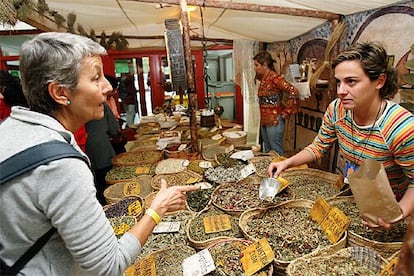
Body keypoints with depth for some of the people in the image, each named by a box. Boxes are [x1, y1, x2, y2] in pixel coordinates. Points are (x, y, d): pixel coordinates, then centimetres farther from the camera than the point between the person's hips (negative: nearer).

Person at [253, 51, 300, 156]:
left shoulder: (274, 77, -16)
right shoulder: (263, 78, 9)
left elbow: (293, 92, -23)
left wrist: (286, 112, -17)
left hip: (274, 121, -9)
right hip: (264, 121, 9)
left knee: (277, 153, 0)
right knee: (267, 151, 17)